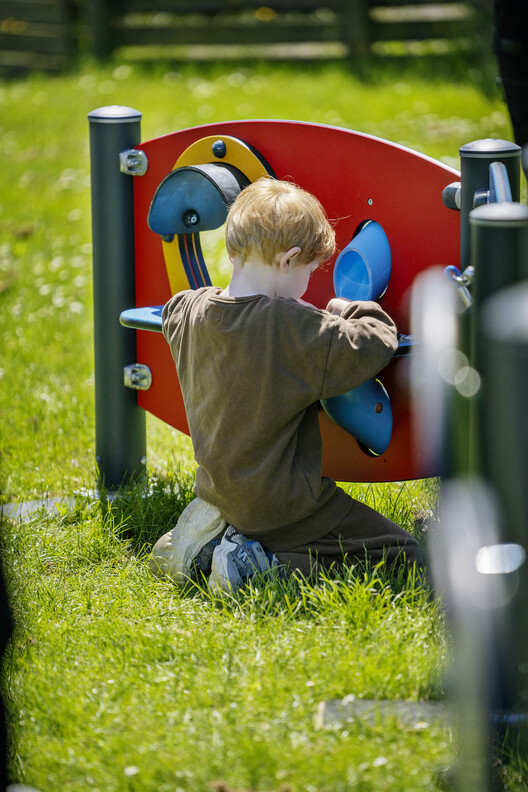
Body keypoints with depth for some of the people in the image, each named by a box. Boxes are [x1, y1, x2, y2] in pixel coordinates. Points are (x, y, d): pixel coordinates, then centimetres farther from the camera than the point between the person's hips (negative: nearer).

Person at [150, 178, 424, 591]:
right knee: (402, 553, -4)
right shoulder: (297, 330, -23)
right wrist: (354, 311, 2)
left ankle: (208, 535, 7)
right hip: (279, 502, -8)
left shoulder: (191, 312, -2)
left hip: (217, 490, 8)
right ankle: (259, 564, -13)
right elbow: (375, 345, -20)